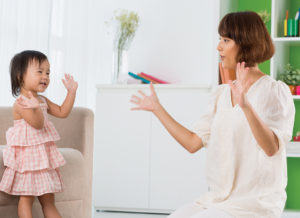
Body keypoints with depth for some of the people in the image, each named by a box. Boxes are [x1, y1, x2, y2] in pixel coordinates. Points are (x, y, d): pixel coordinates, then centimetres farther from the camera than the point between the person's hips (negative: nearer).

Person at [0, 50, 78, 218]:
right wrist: (35, 108, -46)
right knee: (26, 197, -2)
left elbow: (62, 112, 13)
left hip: (44, 157, 8)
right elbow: (37, 124, -26)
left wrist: (71, 92, 8)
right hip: (28, 156, -8)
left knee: (48, 199, 13)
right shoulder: (21, 103, -17)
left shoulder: (42, 100, 11)